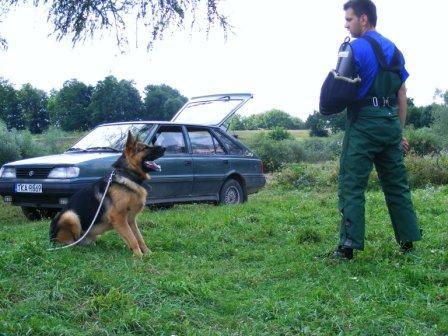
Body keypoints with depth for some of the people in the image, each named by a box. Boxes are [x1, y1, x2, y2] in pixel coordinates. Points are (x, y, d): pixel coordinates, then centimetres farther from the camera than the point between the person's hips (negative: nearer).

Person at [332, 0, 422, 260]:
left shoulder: (356, 48, -8)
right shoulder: (394, 50, 16)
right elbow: (402, 96, 16)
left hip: (364, 123, -7)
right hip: (391, 122, 7)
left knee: (352, 185, -4)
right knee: (397, 184, 13)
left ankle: (348, 246, -6)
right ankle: (408, 240, 18)